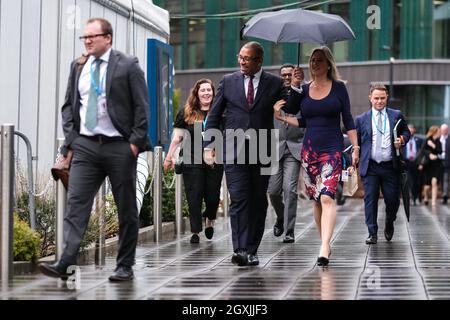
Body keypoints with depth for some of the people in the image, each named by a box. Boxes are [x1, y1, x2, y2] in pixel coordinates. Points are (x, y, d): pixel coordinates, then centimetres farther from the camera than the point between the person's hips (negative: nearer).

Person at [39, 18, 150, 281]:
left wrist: (135, 142, -9)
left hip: (119, 147, -3)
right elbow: (68, 105, 17)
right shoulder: (78, 67, 11)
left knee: (126, 209, 5)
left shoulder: (128, 66, -2)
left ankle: (125, 267, 14)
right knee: (76, 203, -9)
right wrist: (71, 136, 4)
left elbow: (142, 107, -3)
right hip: (85, 146, 3)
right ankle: (65, 264, -15)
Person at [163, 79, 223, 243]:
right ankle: (195, 231, 6)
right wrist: (169, 157, 2)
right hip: (192, 161, 0)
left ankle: (210, 219, 36)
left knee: (213, 195, 5)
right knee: (194, 196, -1)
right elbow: (177, 137, 6)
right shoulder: (186, 113, 4)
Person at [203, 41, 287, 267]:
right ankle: (240, 250, -16)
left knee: (258, 202, 5)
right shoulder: (228, 81, 8)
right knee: (239, 199, -11)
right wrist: (209, 146, 4)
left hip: (262, 152, 1)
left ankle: (252, 251, 14)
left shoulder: (274, 83, 6)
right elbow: (214, 115, 11)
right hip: (234, 151, -1)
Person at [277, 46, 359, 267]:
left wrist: (355, 147, -4)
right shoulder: (304, 89, 11)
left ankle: (324, 250, -26)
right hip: (309, 149, 4)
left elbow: (348, 120, 2)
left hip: (332, 149, -4)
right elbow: (302, 121, 12)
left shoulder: (338, 87, 2)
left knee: (327, 197, -17)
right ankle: (325, 243, 18)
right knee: (316, 200, 6)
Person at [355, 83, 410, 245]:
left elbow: (406, 132, 16)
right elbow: (356, 142, 10)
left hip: (391, 167, 1)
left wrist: (402, 139, -7)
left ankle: (389, 224, 33)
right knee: (370, 200, -4)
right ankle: (372, 233, 2)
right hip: (370, 167, -1)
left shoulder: (396, 116, 8)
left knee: (392, 199, 3)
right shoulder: (361, 119, 7)